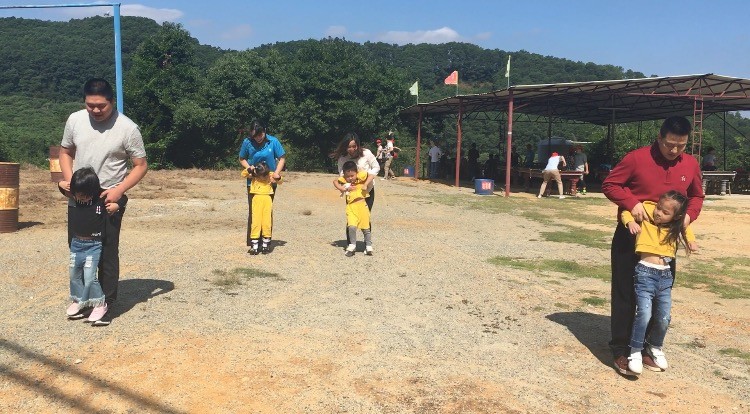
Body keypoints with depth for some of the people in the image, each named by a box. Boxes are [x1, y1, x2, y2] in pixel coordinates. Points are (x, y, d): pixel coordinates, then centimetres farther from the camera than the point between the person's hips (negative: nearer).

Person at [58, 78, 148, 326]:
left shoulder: (127, 128, -13)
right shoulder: (75, 120, 0)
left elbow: (141, 166, -8)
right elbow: (66, 152, 14)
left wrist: (118, 190, -19)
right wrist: (69, 179, -3)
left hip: (109, 200, -4)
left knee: (107, 254, 0)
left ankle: (106, 303, 10)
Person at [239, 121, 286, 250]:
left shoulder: (273, 141, -11)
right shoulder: (247, 142, -9)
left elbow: (282, 158, -4)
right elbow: (242, 159, 4)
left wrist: (276, 173, -17)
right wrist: (249, 167, -15)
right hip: (253, 182, 0)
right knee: (253, 212, 2)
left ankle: (267, 242, 18)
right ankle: (252, 243, 6)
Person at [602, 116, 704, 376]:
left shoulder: (691, 165, 2)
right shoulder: (636, 158, -12)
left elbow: (696, 196, 15)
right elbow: (609, 185, -6)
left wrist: (689, 214, -6)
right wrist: (631, 203, -21)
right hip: (630, 237, -4)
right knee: (625, 295, 1)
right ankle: (621, 350, 9)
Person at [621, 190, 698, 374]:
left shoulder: (675, 228, 12)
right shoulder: (645, 215, -3)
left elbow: (685, 227, 33)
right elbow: (626, 211, 1)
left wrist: (690, 240, 17)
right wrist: (630, 221, -17)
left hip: (666, 276, 5)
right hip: (646, 272, -5)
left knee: (664, 318, 8)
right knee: (644, 314, -16)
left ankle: (655, 347, 35)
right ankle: (635, 352, 0)